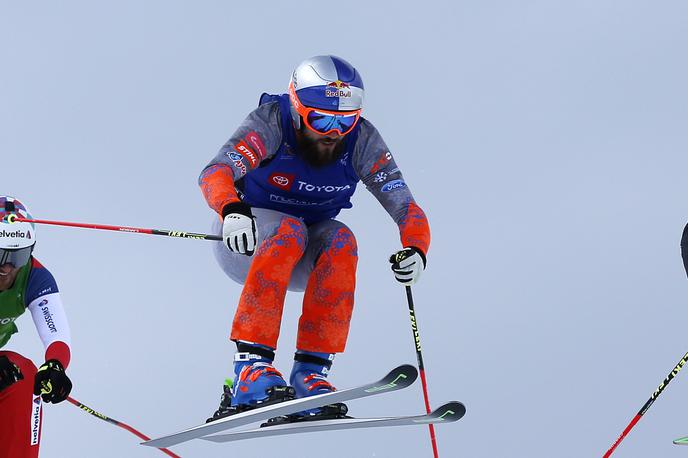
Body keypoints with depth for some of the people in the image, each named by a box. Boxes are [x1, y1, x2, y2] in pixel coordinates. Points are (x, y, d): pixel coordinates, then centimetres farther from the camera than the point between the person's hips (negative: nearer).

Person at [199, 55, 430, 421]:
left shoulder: (362, 140, -15)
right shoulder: (271, 124, -24)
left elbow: (404, 205, -20)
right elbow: (214, 174, -39)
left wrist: (415, 251, -41)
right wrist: (232, 210, -62)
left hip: (305, 257, 3)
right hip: (244, 238, -3)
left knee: (341, 241, -29)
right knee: (289, 231, -34)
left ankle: (310, 374, -29)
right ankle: (250, 367, -38)